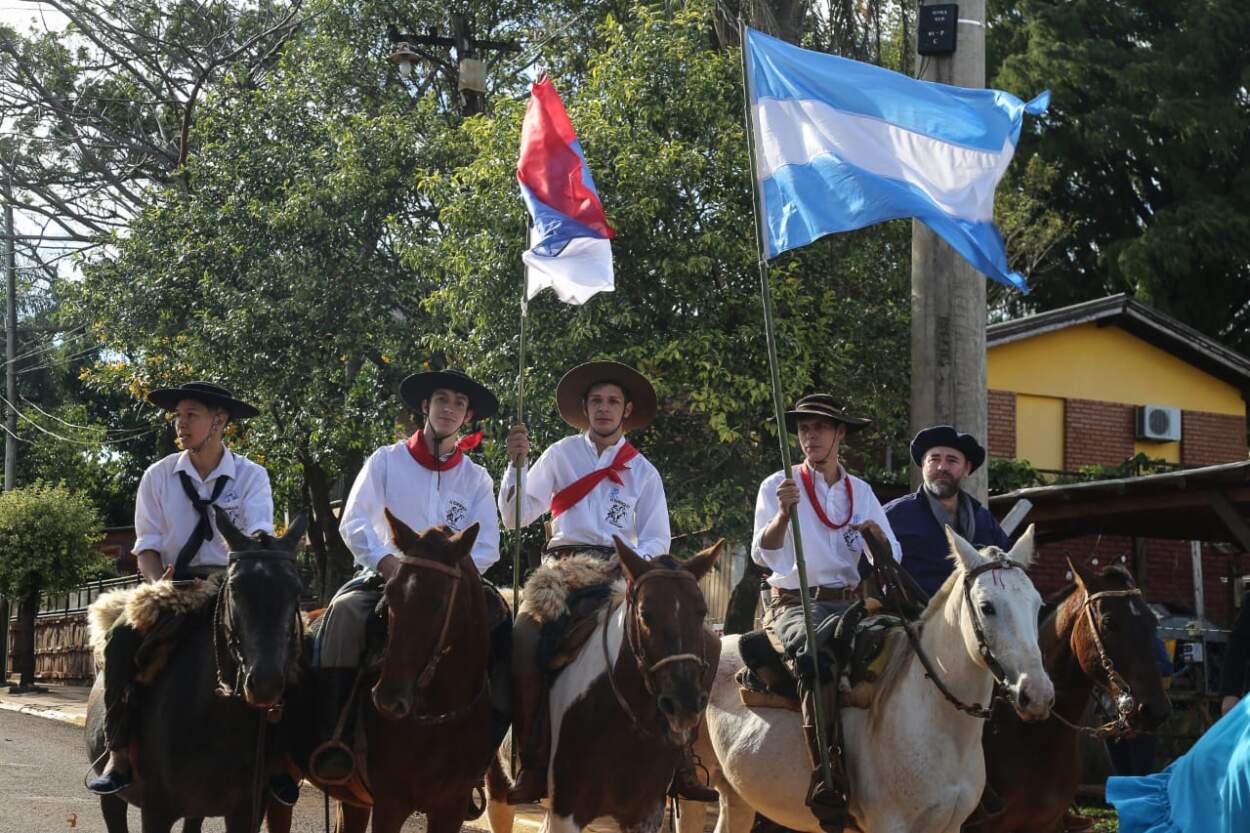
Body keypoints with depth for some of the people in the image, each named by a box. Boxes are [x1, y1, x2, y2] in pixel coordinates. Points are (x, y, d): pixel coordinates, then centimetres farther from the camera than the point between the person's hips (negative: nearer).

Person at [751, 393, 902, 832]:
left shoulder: (861, 491, 15)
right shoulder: (777, 486, 4)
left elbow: (893, 561, 13)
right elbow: (763, 553, -8)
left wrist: (878, 537, -10)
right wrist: (784, 513, -27)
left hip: (851, 602, 4)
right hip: (796, 603, -4)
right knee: (815, 656, -35)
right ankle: (826, 778, -40)